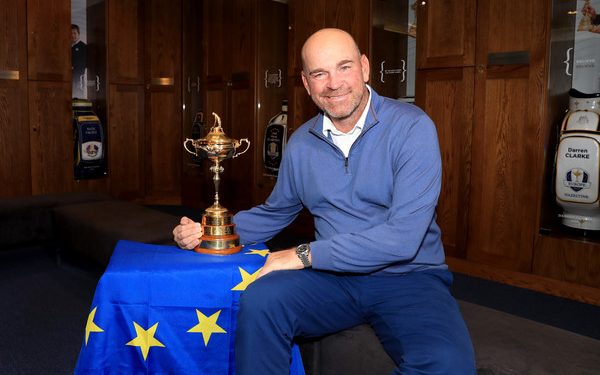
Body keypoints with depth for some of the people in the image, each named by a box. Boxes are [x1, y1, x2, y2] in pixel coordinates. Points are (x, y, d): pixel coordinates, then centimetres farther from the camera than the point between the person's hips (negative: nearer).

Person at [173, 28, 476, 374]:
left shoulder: (411, 127, -12)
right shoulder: (301, 143, 6)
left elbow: (403, 237, -21)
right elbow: (275, 213, 20)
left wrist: (304, 254, -17)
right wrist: (209, 231, 4)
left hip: (409, 278, -3)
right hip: (334, 276, 3)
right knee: (259, 301, -25)